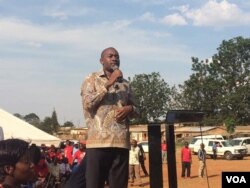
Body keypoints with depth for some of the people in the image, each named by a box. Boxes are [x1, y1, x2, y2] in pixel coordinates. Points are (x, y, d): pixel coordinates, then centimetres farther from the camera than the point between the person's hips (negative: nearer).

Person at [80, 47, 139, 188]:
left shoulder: (125, 83, 19)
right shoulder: (92, 79, 8)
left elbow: (135, 110, 21)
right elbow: (87, 103, -7)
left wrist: (130, 109, -3)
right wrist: (108, 84, -9)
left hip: (121, 142, 4)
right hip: (98, 140, -4)